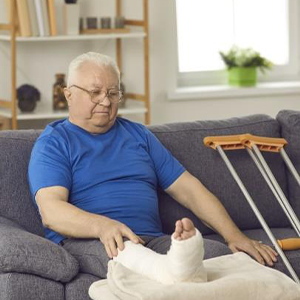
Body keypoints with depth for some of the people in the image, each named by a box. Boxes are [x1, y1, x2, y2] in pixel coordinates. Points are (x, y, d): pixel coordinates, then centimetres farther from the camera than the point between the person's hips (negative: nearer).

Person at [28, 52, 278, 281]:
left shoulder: (138, 134, 26)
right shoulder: (53, 143, 10)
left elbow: (187, 187, 22)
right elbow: (51, 210, -8)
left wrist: (234, 236, 7)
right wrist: (103, 226, -29)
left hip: (151, 239, 5)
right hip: (85, 241, -5)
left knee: (222, 253, -26)